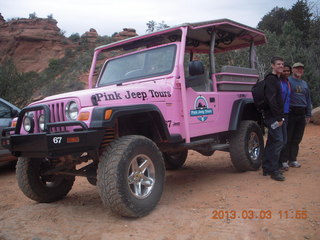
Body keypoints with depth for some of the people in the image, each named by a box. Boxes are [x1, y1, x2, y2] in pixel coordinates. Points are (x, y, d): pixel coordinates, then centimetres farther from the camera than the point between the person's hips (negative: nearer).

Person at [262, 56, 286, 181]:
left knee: (272, 142, 12)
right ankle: (274, 170, -6)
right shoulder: (270, 79, -11)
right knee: (278, 141, -11)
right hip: (273, 117, -10)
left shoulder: (277, 79, 20)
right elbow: (271, 100, -20)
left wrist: (280, 117, 18)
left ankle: (267, 168, 19)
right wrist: (278, 118, -21)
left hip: (275, 116, 10)